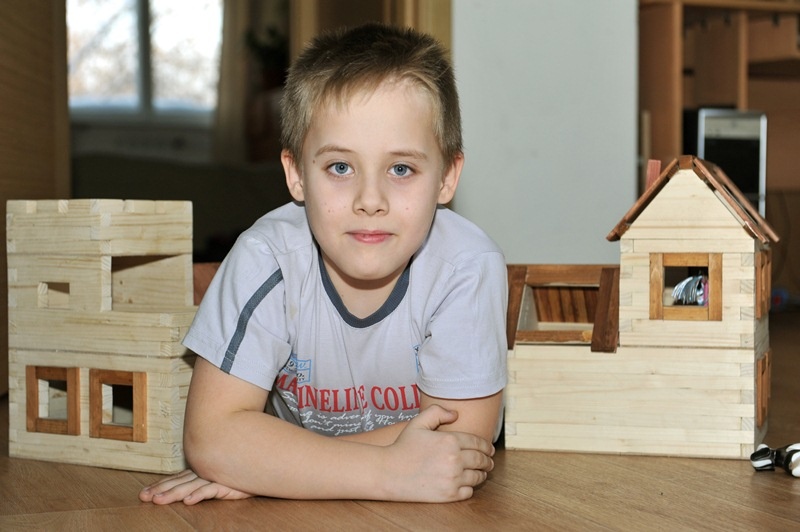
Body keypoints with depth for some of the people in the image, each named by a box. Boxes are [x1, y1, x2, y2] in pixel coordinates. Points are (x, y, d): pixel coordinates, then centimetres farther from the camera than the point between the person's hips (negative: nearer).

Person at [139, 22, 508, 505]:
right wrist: (392, 471, -37)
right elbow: (212, 435, -27)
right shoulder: (267, 259, -23)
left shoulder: (470, 267, -24)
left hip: (431, 514, 0)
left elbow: (461, 435, -22)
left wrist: (262, 463, -27)